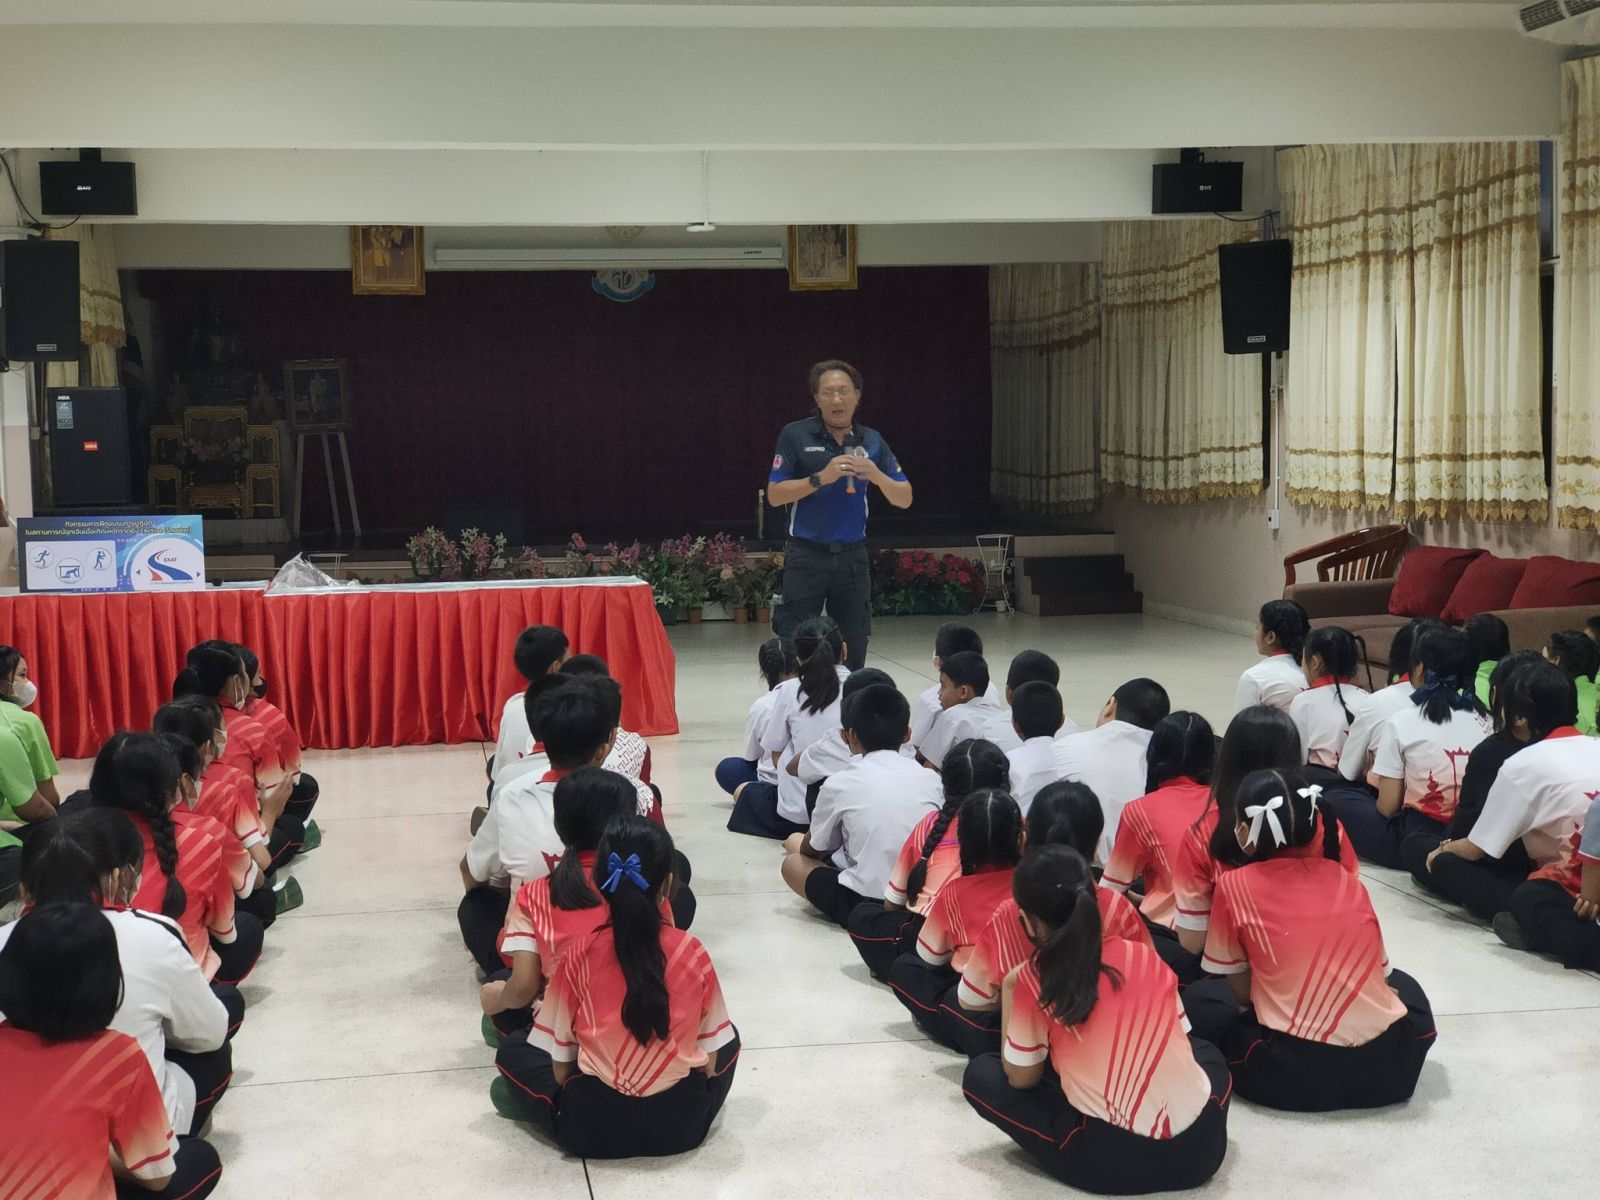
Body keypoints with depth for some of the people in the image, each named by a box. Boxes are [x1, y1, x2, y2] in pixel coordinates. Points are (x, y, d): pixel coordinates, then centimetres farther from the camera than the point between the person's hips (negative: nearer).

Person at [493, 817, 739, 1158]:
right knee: (728, 1037, 29)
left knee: (513, 1049, 22)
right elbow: (710, 1055, 4)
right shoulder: (692, 952, -5)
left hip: (594, 1123, -1)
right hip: (683, 1121, 1)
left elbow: (560, 1063, -1)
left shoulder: (579, 954, -7)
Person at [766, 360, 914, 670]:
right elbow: (774, 495, -6)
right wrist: (821, 478, -18)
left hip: (852, 556, 3)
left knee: (853, 656, 5)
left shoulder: (871, 441, 7)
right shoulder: (795, 435, -2)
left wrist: (876, 476, -13)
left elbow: (904, 499, 6)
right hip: (806, 555, -3)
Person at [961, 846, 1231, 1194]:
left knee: (981, 1075, 15)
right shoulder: (1146, 957, 8)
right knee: (1205, 1052, 38)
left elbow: (1021, 1078, 7)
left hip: (1111, 1161, -4)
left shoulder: (1033, 980, -3)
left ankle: (1081, 1149, 7)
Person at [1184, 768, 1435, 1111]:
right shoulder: (1347, 878, 12)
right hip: (1386, 1063, 3)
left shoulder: (1234, 886, 2)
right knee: (1403, 986, 36)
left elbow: (1240, 992, 7)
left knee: (1195, 1002, 21)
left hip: (1295, 1071, -3)